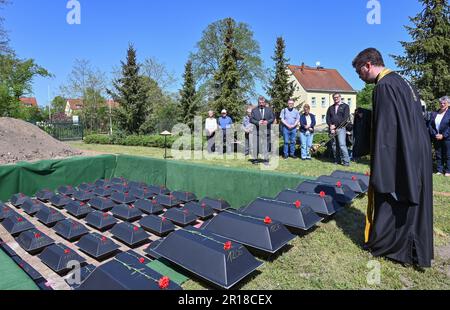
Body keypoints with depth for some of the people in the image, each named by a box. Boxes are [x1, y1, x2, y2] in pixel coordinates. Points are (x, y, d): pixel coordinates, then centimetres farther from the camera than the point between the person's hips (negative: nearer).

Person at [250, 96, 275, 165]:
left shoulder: (269, 110, 13)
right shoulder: (254, 110, 10)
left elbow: (273, 118, 7)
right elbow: (251, 119, 2)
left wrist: (267, 122, -13)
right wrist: (258, 122, -15)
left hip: (266, 131, 1)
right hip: (257, 131, -1)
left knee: (266, 146, 3)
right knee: (256, 146, 0)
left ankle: (266, 160, 10)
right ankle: (255, 159, 9)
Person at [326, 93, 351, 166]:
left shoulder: (345, 106, 7)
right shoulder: (330, 108, 20)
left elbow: (345, 118, -4)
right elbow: (328, 118, 11)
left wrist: (336, 126, -11)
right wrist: (331, 125, -9)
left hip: (341, 128, -4)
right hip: (332, 129, 5)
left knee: (342, 145, -14)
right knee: (334, 146, 5)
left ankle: (346, 162, -11)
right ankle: (336, 160, 14)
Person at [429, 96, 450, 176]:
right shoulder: (434, 113, 11)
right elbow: (430, 125, 6)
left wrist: (443, 135, -15)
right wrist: (435, 135, -7)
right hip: (436, 139, 4)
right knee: (438, 155, 9)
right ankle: (440, 170, 17)